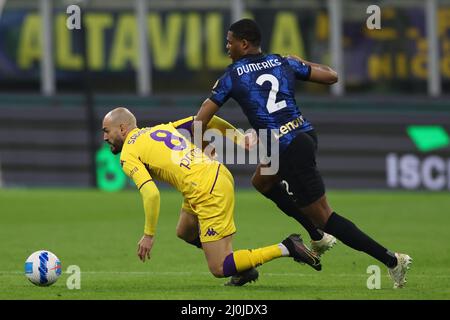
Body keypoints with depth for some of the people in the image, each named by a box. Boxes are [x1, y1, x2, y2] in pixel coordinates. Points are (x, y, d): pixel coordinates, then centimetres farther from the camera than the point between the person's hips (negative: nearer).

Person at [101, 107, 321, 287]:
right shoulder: (160, 129, 20)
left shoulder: (128, 156, -3)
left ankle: (286, 249, -9)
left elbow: (151, 194, -16)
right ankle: (244, 265, 25)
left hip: (209, 193, -9)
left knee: (219, 270, -2)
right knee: (185, 232, 30)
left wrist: (149, 235, -6)